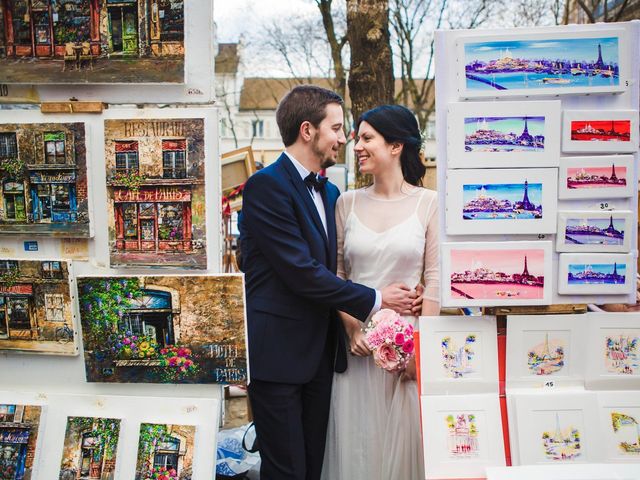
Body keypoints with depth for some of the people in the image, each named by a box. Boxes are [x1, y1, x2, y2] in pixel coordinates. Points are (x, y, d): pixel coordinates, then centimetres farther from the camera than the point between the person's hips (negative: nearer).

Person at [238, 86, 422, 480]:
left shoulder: (330, 192, 14)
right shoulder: (266, 186, -13)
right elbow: (302, 274, -19)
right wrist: (376, 300, -10)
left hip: (319, 353, 8)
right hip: (277, 353, -8)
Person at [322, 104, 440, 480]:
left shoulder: (428, 203, -3)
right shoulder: (348, 202, 4)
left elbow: (434, 278, -4)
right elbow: (336, 272, 5)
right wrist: (352, 327, -7)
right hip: (357, 336, 2)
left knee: (406, 433, 8)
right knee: (357, 433, 9)